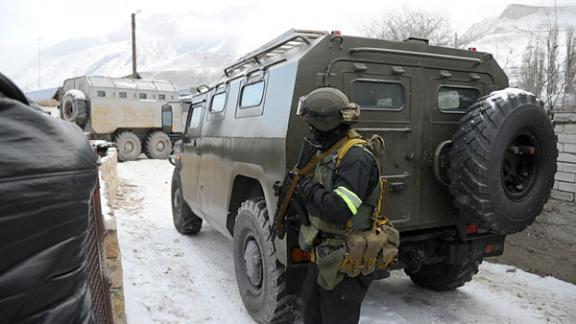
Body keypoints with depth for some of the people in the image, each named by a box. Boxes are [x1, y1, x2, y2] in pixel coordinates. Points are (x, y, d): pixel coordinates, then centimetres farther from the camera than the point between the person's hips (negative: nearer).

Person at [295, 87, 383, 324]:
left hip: (346, 261, -10)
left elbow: (338, 210, -32)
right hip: (324, 254, 10)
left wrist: (308, 189, -18)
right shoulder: (331, 153, 9)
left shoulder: (356, 158, -23)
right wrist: (302, 193, 1)